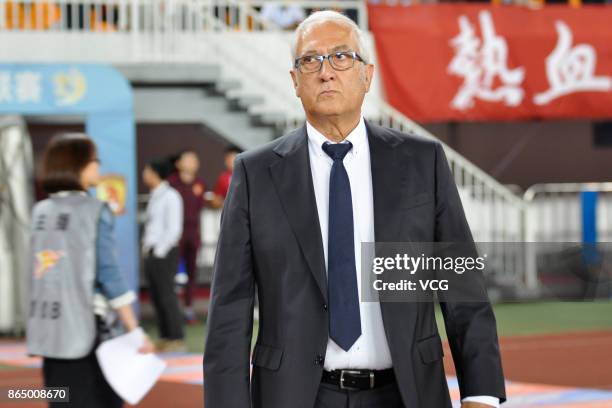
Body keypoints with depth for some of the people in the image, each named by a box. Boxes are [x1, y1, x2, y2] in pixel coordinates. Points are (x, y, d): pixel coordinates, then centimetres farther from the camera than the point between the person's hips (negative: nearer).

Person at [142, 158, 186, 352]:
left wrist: (159, 251, -15)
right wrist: (147, 246, 9)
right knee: (156, 297, 10)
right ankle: (165, 338, 16)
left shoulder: (170, 196, -11)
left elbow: (174, 229, -16)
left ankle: (177, 340, 1)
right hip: (152, 253, 8)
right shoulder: (154, 196, 13)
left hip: (164, 253, -8)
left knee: (167, 296, -5)